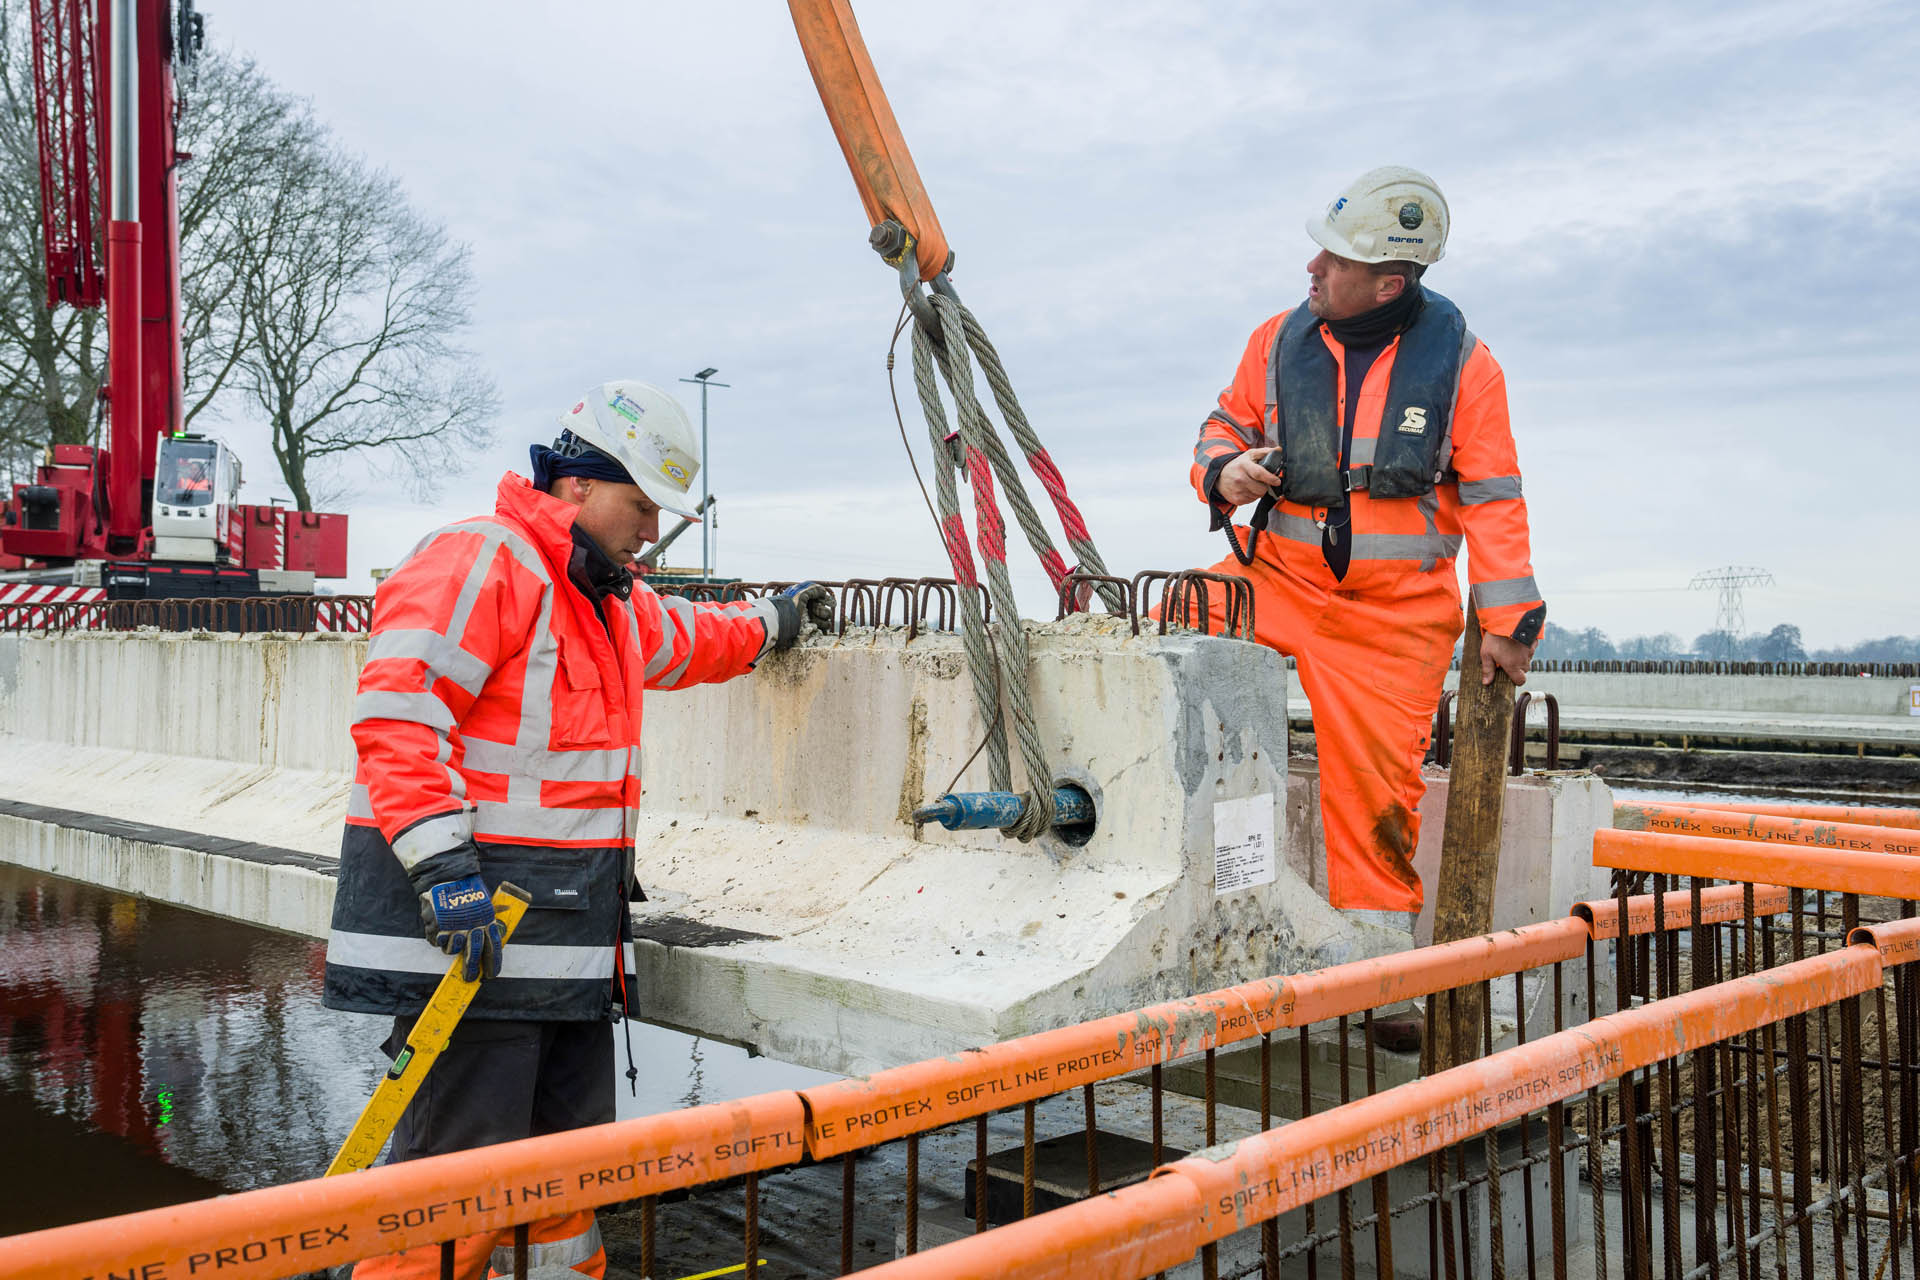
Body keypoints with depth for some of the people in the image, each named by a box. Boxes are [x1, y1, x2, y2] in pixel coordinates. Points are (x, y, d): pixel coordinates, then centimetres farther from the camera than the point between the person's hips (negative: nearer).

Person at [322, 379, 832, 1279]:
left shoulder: (610, 601, 21)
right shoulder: (477, 564, -10)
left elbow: (679, 641, 44)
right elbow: (396, 714, -21)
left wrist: (773, 624, 55)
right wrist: (443, 865, -27)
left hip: (568, 932, 10)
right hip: (469, 921, -10)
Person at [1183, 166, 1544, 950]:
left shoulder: (1461, 363, -2)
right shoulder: (1280, 341, 3)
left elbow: (1492, 498, 0)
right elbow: (1228, 423, 17)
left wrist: (1507, 621, -1)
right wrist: (1222, 471, -8)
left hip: (1396, 612, -2)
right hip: (1278, 576, 2)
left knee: (1375, 782, -6)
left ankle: (1379, 936, 12)